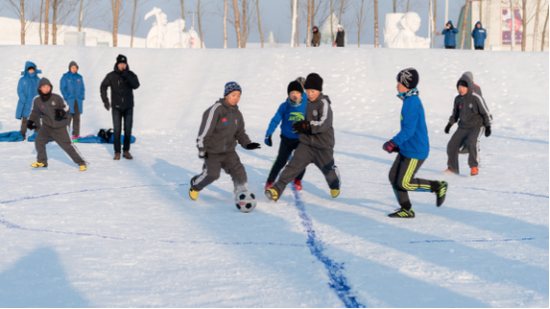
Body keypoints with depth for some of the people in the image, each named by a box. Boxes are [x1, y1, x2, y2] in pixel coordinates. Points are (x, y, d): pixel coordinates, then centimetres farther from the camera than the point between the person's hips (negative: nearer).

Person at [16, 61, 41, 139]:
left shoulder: (38, 79, 8)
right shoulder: (23, 80, -3)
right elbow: (20, 91, -5)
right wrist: (25, 100, -15)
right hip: (26, 104, -3)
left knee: (37, 119, 4)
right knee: (25, 120, 0)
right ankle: (23, 134, 7)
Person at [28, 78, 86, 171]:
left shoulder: (56, 98, -14)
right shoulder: (37, 100, -6)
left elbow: (66, 107, -2)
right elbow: (35, 112, 12)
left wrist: (62, 112, -23)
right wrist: (30, 121, 2)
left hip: (61, 127, -3)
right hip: (47, 126, 3)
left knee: (67, 145, -3)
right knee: (39, 140, -14)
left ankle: (81, 163, 10)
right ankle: (42, 161, 8)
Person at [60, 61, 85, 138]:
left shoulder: (79, 77, 11)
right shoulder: (65, 77, 0)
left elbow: (82, 88, 15)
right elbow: (62, 88, -2)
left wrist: (82, 97, 2)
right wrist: (66, 97, -11)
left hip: (78, 100, 4)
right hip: (69, 100, -4)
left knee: (77, 118, 6)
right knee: (68, 116, -12)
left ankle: (76, 134, 10)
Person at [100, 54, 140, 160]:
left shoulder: (131, 75, -2)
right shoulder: (111, 76, -4)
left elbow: (136, 85, -17)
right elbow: (103, 86, 6)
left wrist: (126, 76, -28)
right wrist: (105, 100, -2)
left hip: (128, 107, 1)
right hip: (116, 107, -1)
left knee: (128, 130, 3)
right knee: (117, 130, -1)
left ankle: (126, 151, 14)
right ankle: (117, 152, 4)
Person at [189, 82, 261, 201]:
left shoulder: (237, 114, 7)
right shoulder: (216, 109, -16)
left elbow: (240, 133, 15)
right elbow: (205, 130, -15)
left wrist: (247, 144, -4)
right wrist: (202, 149, -14)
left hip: (229, 151, 6)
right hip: (212, 152, -6)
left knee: (239, 172, -7)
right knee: (212, 174, -15)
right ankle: (195, 184, 15)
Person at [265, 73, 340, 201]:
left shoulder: (324, 103, -15)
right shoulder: (309, 103, 9)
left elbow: (325, 123, -27)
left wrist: (306, 126, -32)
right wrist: (302, 125, 9)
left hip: (323, 145, -5)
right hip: (307, 143, 5)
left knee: (328, 169, 17)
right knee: (293, 165, -11)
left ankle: (335, 186, 48)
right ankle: (277, 190, -19)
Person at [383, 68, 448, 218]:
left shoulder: (411, 103, -19)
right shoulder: (413, 101, 13)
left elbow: (408, 130, -25)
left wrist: (392, 143, -20)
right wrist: (400, 144, 21)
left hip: (415, 152, -10)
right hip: (407, 149, 10)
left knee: (404, 183, -6)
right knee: (393, 176, 7)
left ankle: (438, 186, 6)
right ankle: (406, 210, 13)